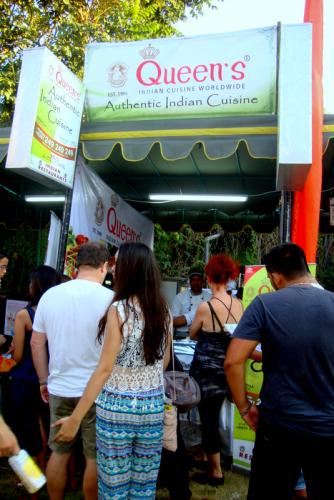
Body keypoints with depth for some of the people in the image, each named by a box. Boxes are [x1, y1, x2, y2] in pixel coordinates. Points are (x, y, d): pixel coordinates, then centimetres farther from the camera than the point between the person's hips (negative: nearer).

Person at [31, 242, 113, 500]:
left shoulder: (50, 295, -1)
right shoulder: (109, 298, -15)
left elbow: (36, 344, 5)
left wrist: (44, 381, 15)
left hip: (59, 388, 4)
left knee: (59, 453, 19)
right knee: (94, 457, 12)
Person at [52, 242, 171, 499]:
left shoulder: (119, 310, -15)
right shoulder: (164, 312, 0)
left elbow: (105, 369, -16)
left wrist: (75, 418, -10)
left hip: (117, 408, -5)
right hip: (154, 407, 5)